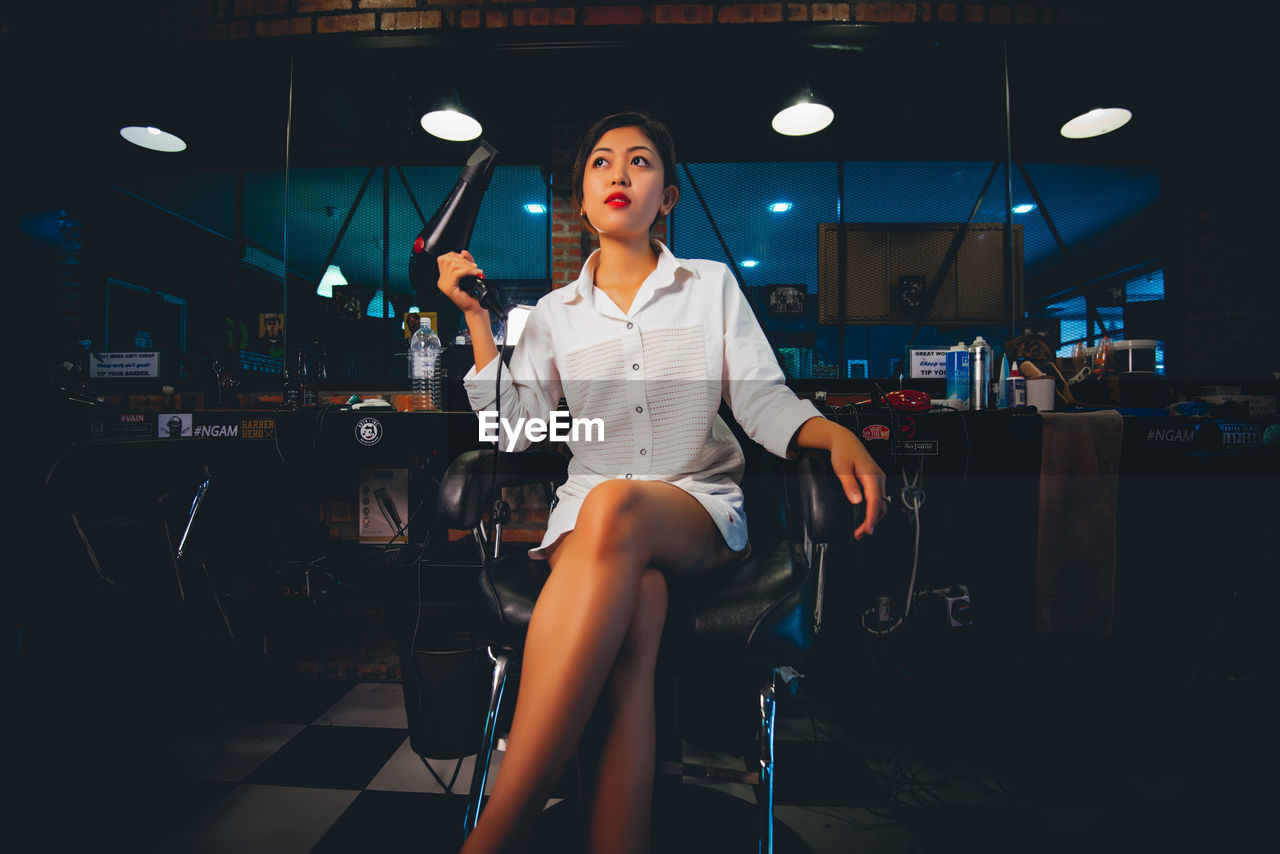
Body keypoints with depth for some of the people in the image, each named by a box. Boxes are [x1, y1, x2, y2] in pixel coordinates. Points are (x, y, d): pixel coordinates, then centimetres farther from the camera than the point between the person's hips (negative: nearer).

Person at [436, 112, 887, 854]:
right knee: (637, 605, -35)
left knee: (614, 507, -37)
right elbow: (513, 429, 6)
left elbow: (765, 402, 3)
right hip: (592, 512, 2)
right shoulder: (553, 314, 16)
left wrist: (838, 435, -18)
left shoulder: (713, 284, 12)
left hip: (701, 510, -1)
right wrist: (477, 319, 3)